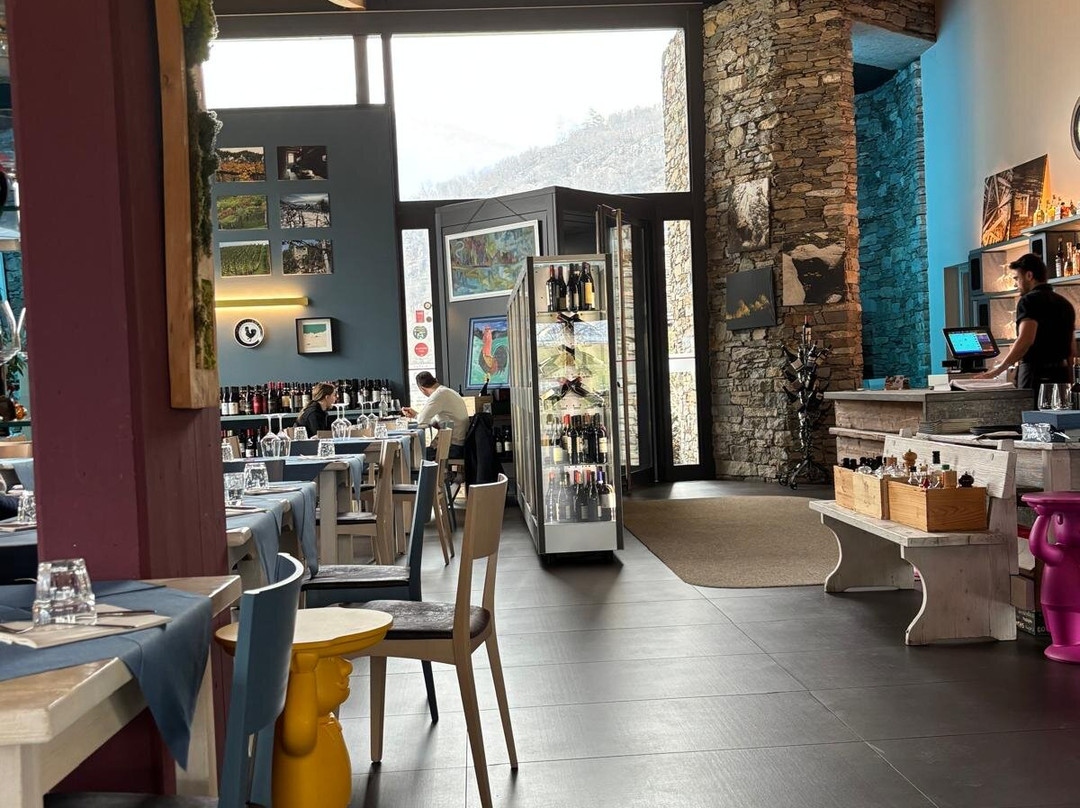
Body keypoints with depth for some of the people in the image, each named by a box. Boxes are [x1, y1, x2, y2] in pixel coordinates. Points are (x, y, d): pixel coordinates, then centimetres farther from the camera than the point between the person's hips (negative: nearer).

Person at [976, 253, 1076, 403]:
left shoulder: (1030, 300, -7)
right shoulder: (1065, 303, 19)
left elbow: (1025, 340, -20)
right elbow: (1072, 350, 20)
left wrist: (998, 370, -18)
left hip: (1036, 374, -8)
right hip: (1061, 374, 8)